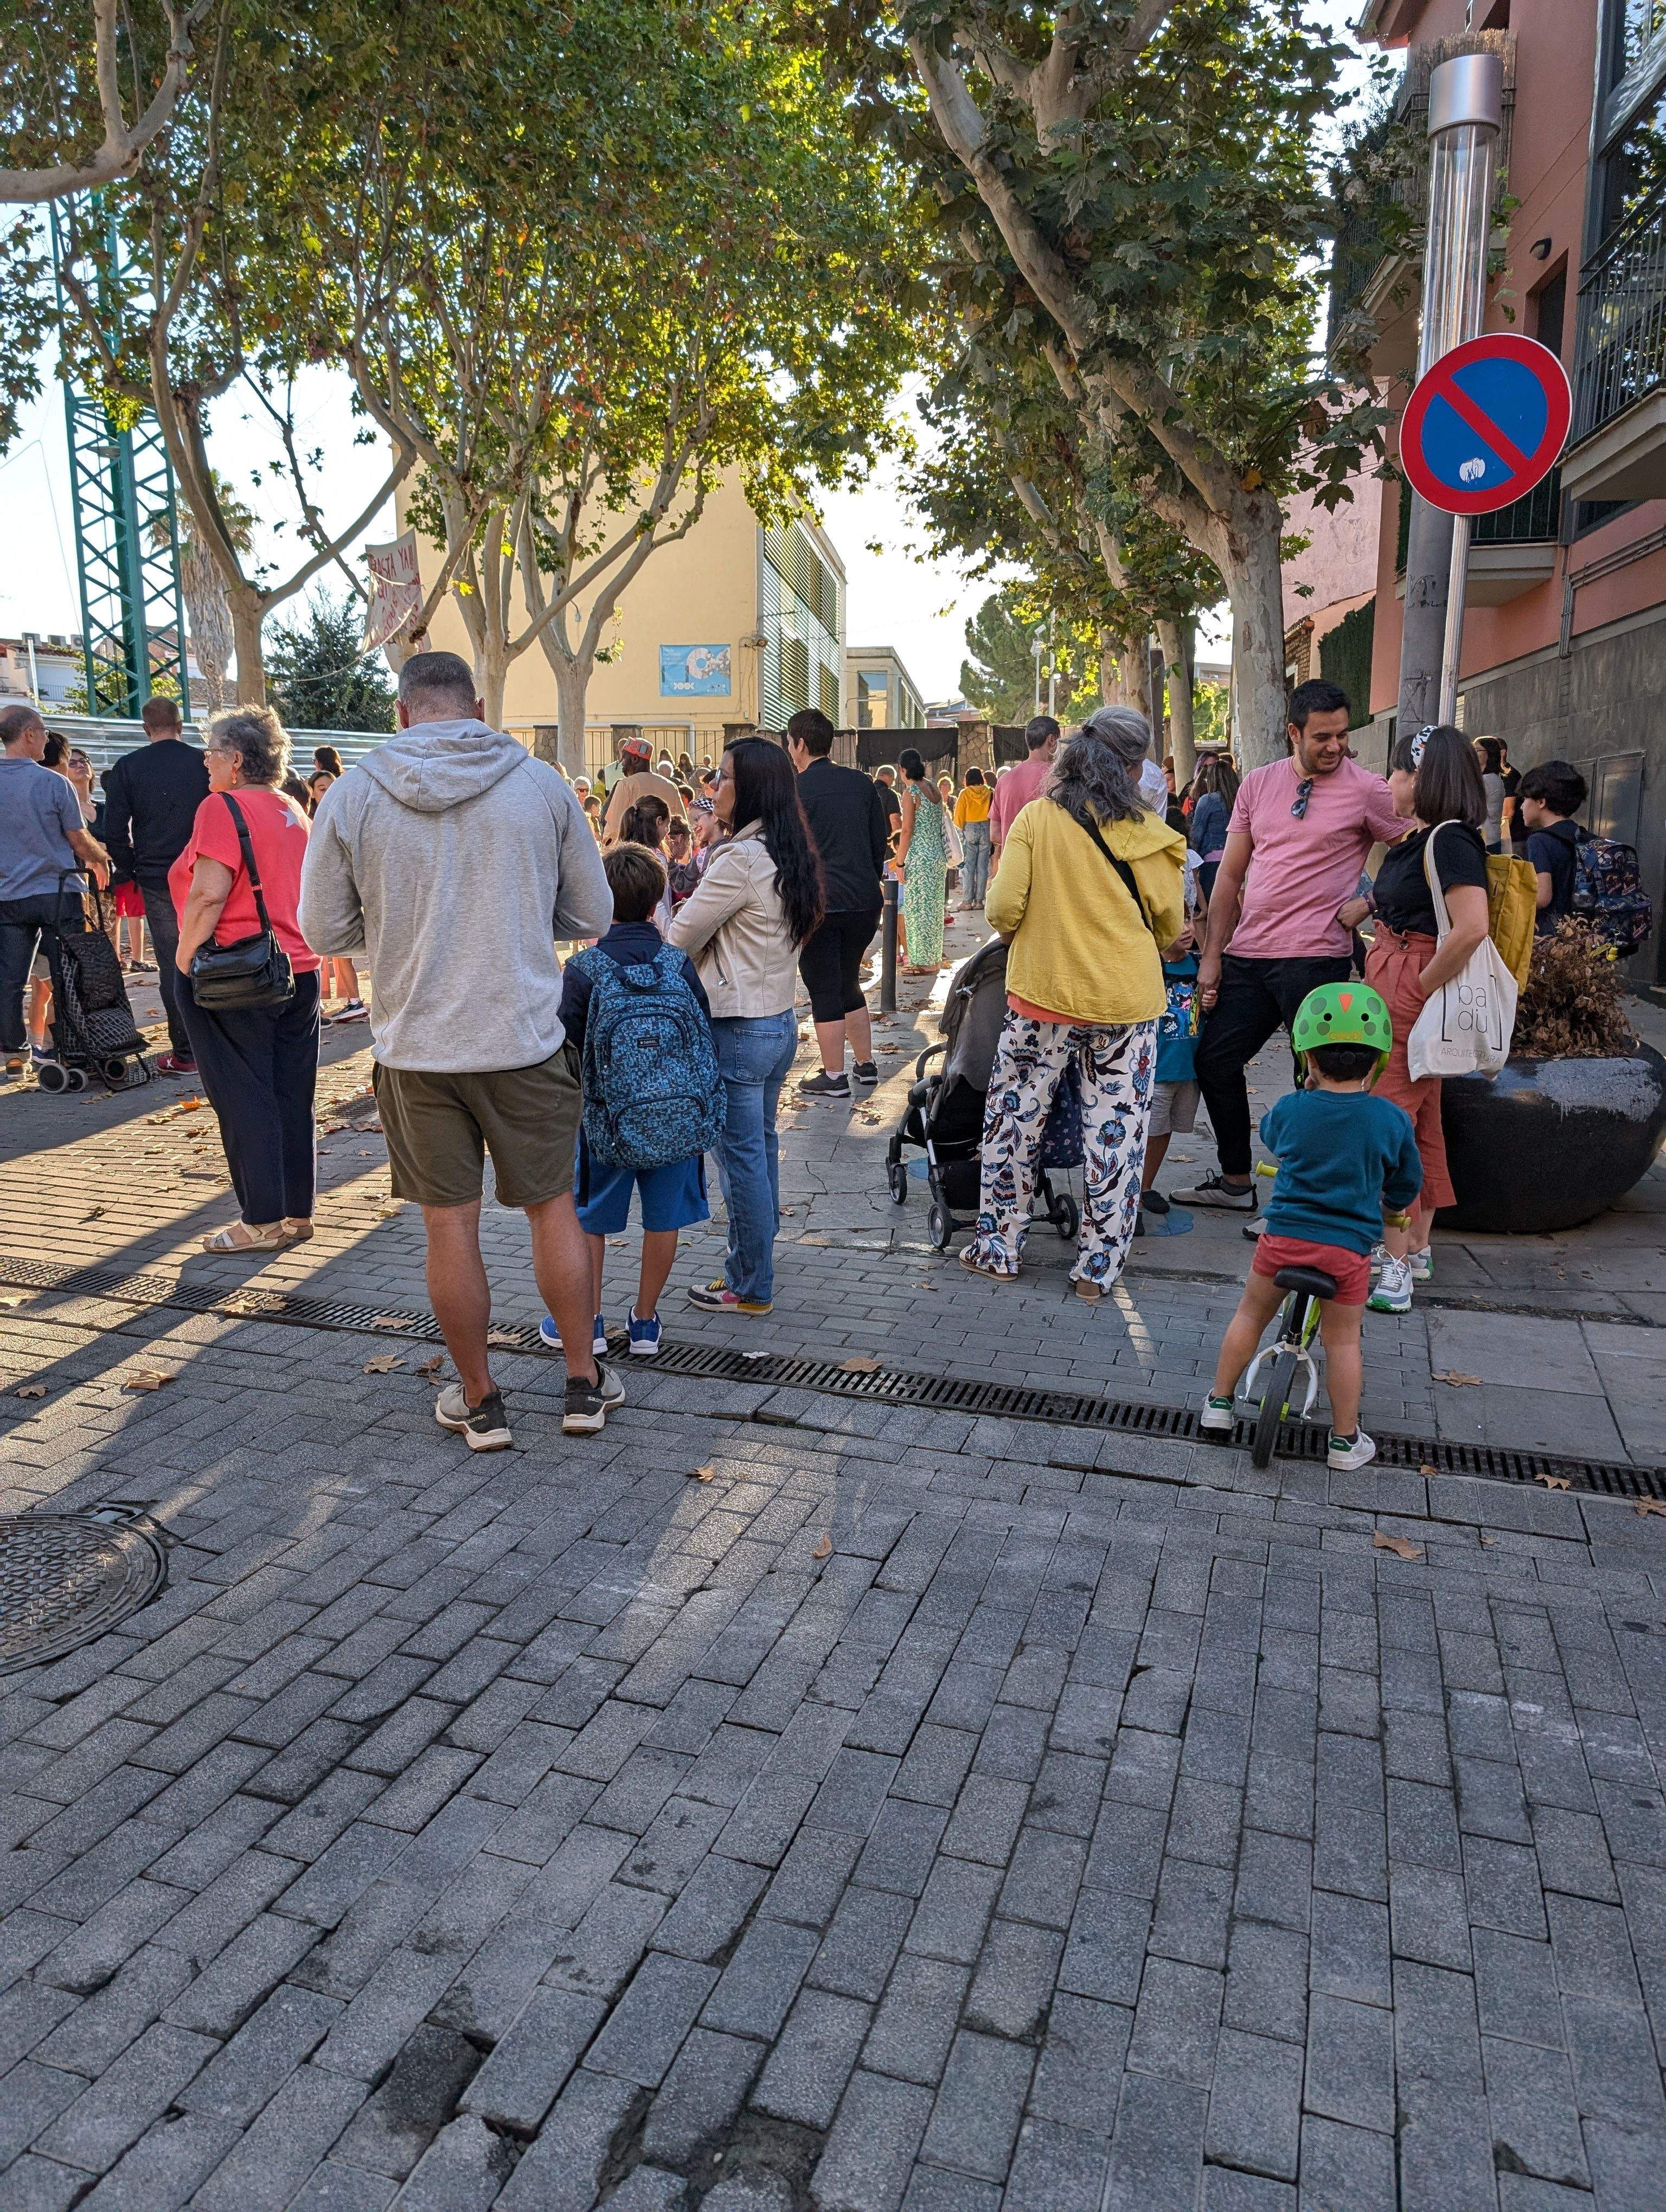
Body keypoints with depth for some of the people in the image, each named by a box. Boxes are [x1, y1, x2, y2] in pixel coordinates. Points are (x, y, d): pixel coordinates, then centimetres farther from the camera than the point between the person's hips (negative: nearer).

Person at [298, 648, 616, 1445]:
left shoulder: (352, 794, -5)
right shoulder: (540, 783, -4)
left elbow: (325, 930, 1)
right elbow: (593, 915, 2)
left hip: (416, 1046, 0)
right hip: (526, 1041, 0)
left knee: (449, 1225, 10)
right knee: (553, 1208, 14)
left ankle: (480, 1401, 23)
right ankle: (585, 1382, 25)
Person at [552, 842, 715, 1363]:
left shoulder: (582, 968, -10)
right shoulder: (680, 964, -5)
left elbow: (568, 1047, -8)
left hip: (605, 1112, -1)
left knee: (590, 1215, 15)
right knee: (663, 1217, 13)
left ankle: (589, 1320, 23)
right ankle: (645, 1321, 22)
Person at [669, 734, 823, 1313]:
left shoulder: (741, 859, -19)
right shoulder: (791, 857, 8)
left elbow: (680, 937, -13)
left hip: (738, 1029, -9)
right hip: (779, 1020, 9)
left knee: (741, 1156, 1)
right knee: (761, 1147, 17)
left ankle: (750, 1287, 12)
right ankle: (755, 1267, 29)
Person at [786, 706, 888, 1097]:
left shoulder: (794, 790, -9)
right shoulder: (861, 783, 7)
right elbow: (882, 839, 12)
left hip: (817, 903, -6)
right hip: (865, 900, 6)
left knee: (824, 990, 3)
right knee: (849, 982, 20)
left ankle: (834, 1077, 7)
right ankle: (866, 1065, 25)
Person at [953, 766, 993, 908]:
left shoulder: (965, 794, -4)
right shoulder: (989, 793, 0)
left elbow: (959, 817, -2)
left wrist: (961, 828, 15)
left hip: (970, 829, -1)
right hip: (986, 829, 1)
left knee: (969, 866, 2)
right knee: (983, 867, 4)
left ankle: (968, 900, -1)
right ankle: (979, 900, 5)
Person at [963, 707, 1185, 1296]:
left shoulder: (1036, 818, -4)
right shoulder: (1148, 833, -3)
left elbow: (1002, 910, -7)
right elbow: (1171, 925, 4)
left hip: (1043, 992, 0)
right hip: (1126, 1001, 0)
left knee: (1016, 1116, 13)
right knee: (1115, 1131, 8)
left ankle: (998, 1247, 20)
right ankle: (1098, 1267, 14)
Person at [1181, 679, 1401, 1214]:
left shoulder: (1366, 790, -4)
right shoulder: (1258, 784, 9)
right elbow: (1230, 875, 10)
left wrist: (1367, 903, -9)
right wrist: (1212, 955, 6)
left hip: (1314, 956, -5)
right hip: (1248, 952, 6)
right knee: (1214, 1058, 11)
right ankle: (1235, 1182, 26)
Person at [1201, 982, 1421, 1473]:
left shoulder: (1289, 1110, -4)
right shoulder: (1392, 1120, -5)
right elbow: (1408, 1183, 10)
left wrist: (1312, 1088, 31)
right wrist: (1387, 1209, 32)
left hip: (1284, 1236, 0)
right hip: (1348, 1248, 0)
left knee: (1250, 1316, 19)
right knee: (1342, 1340, 13)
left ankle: (1219, 1404, 28)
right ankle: (1345, 1441, 22)